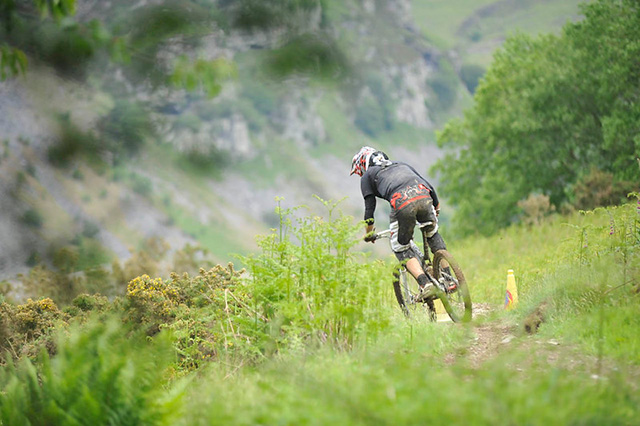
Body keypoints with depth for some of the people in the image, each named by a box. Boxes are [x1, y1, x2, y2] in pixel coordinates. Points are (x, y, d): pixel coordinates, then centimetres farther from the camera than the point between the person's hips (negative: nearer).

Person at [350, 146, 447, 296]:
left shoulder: (367, 175, 27)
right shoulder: (401, 164, 39)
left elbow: (369, 208, 22)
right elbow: (428, 186, 34)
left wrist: (368, 234, 35)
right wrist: (436, 207, 48)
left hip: (402, 204, -4)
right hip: (424, 197, 4)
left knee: (401, 249, 15)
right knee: (432, 235, 30)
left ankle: (425, 284, -5)